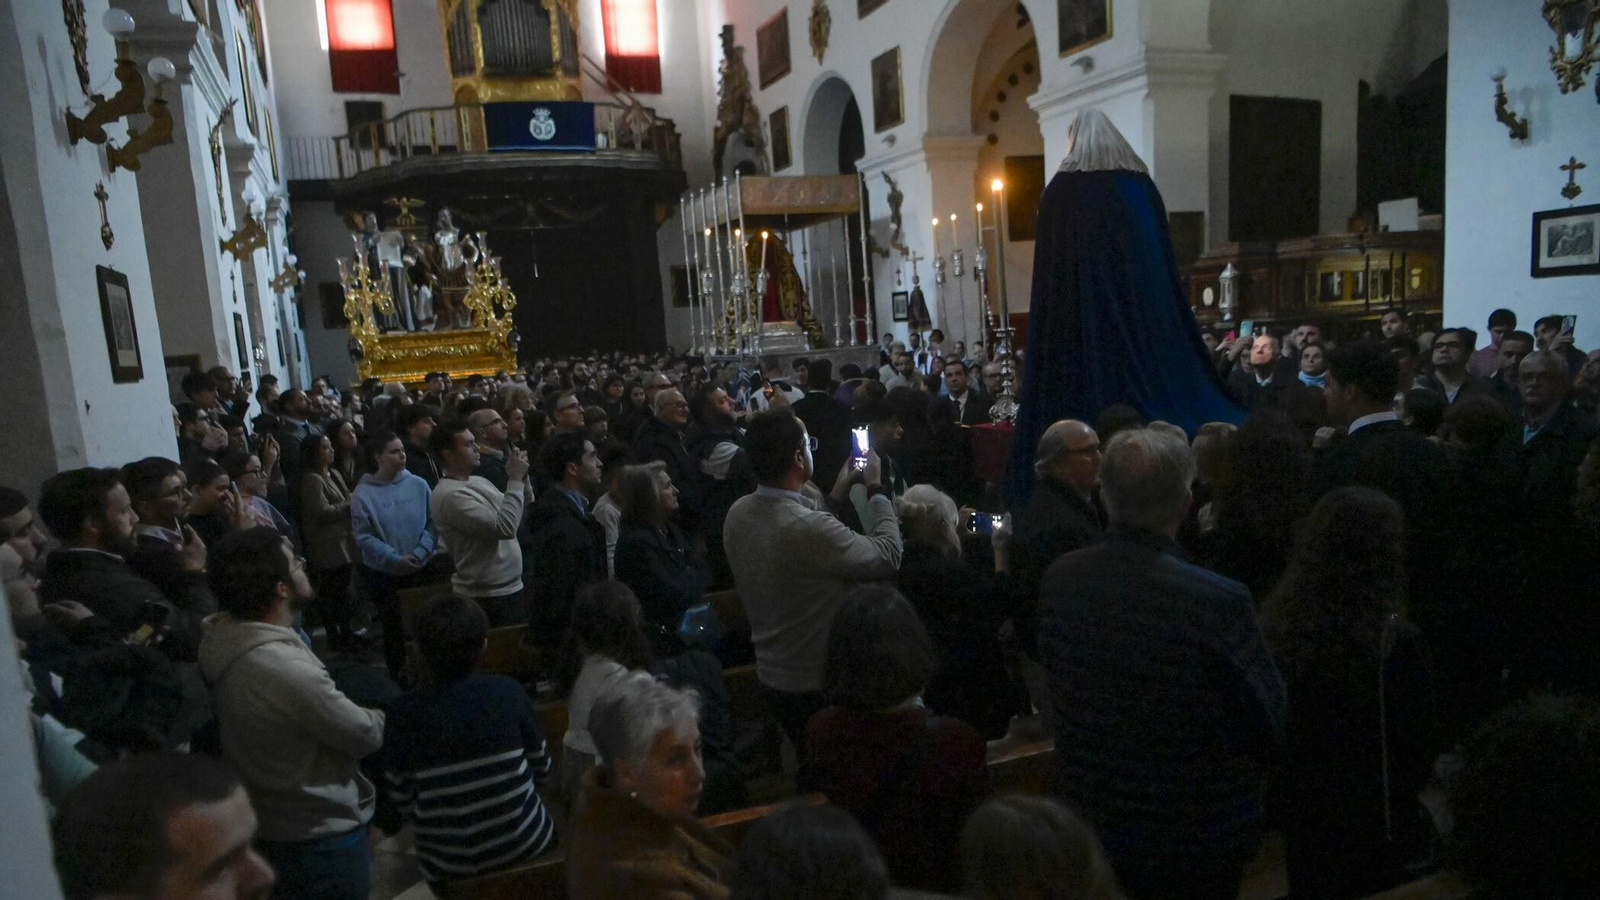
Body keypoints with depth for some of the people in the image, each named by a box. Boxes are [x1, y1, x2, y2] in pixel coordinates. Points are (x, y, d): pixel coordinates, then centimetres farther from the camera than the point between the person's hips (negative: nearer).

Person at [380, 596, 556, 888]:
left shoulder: (404, 712, -15)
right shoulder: (509, 692, -14)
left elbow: (400, 797, -6)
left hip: (449, 864, 1)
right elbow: (542, 770, -3)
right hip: (523, 846, 0)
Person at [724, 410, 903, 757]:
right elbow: (888, 555, -18)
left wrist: (836, 494, 11)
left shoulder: (737, 514, -8)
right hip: (822, 685, -7)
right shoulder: (811, 529, -32)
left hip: (771, 675, 7)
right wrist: (876, 489, -7)